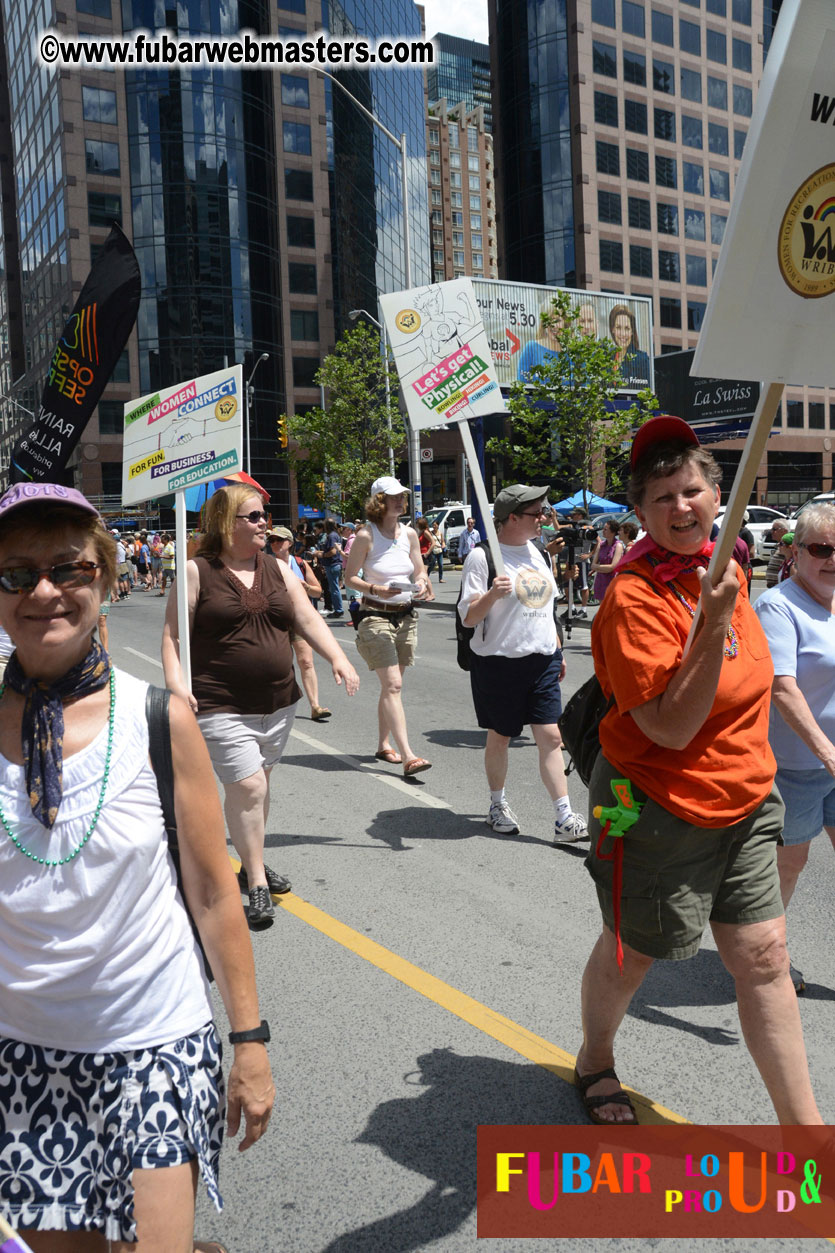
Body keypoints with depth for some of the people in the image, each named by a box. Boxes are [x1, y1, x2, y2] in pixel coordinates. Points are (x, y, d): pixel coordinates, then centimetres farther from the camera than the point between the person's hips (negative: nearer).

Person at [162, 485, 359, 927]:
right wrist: (175, 680, -21)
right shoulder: (197, 572, -5)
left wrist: (338, 657, -7)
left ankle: (253, 863, 34)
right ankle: (256, 884, 3)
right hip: (221, 706, -5)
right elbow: (173, 634, -6)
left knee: (257, 784, 16)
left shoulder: (277, 570, 11)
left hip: (278, 703, 6)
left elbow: (307, 619, 7)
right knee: (247, 786, -10)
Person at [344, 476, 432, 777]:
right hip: (375, 615, -6)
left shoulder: (409, 533, 6)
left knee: (391, 685, 13)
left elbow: (420, 572, 13)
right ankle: (408, 756, -17)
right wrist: (377, 589, -21)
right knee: (392, 685, -12)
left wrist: (421, 585, -9)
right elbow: (349, 577, -5)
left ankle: (383, 744, 27)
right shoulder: (366, 535, -8)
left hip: (406, 616, 6)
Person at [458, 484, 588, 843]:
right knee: (499, 736, 10)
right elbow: (468, 617, -13)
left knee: (552, 737, 0)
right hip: (499, 662, -5)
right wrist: (492, 594, -31)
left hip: (542, 661, 5)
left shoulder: (538, 553, 11)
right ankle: (497, 805, 30)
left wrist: (557, 651, 22)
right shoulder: (483, 557, -11)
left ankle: (564, 819, 3)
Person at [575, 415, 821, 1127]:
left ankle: (804, 1123, 21)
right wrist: (713, 624, -33)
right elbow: (672, 728, -26)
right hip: (659, 808, -6)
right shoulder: (634, 599, -22)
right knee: (632, 953, 14)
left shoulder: (726, 568, 3)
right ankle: (595, 1060, 42)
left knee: (764, 956, 8)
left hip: (742, 803, 6)